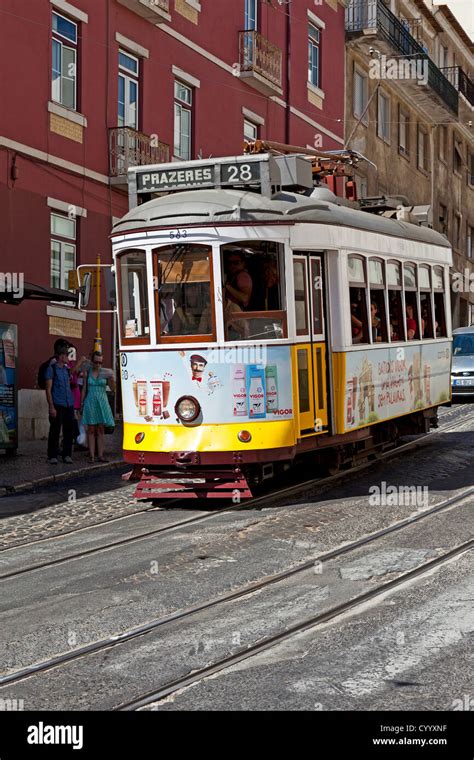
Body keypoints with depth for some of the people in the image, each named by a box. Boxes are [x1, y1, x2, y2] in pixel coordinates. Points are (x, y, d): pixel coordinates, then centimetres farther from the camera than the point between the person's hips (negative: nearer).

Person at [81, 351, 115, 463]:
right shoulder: (87, 372, 3)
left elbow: (113, 389, 1)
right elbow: (84, 389, 7)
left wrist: (111, 380, -18)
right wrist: (82, 403, 4)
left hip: (102, 402, 1)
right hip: (90, 402, -1)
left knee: (100, 430, 2)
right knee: (91, 430, -1)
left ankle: (100, 455, 3)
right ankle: (91, 455, -2)